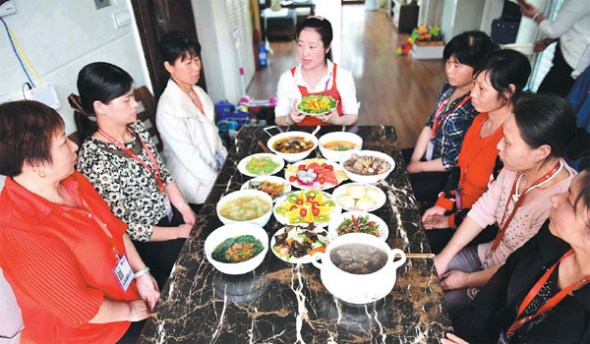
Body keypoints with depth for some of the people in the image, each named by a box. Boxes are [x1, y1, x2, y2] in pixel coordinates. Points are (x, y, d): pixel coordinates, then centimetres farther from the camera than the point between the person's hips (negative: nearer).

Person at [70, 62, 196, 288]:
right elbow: (121, 226, -20)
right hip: (145, 243, -6)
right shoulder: (95, 159, -26)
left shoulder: (135, 126, -5)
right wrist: (178, 232, -14)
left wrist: (185, 210, -5)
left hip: (171, 218, 7)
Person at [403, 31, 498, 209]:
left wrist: (418, 167, -11)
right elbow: (430, 125, 3)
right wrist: (413, 161, -4)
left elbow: (455, 161, -22)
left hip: (448, 174, -8)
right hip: (429, 153, 8)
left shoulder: (476, 109, -26)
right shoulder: (449, 87, -3)